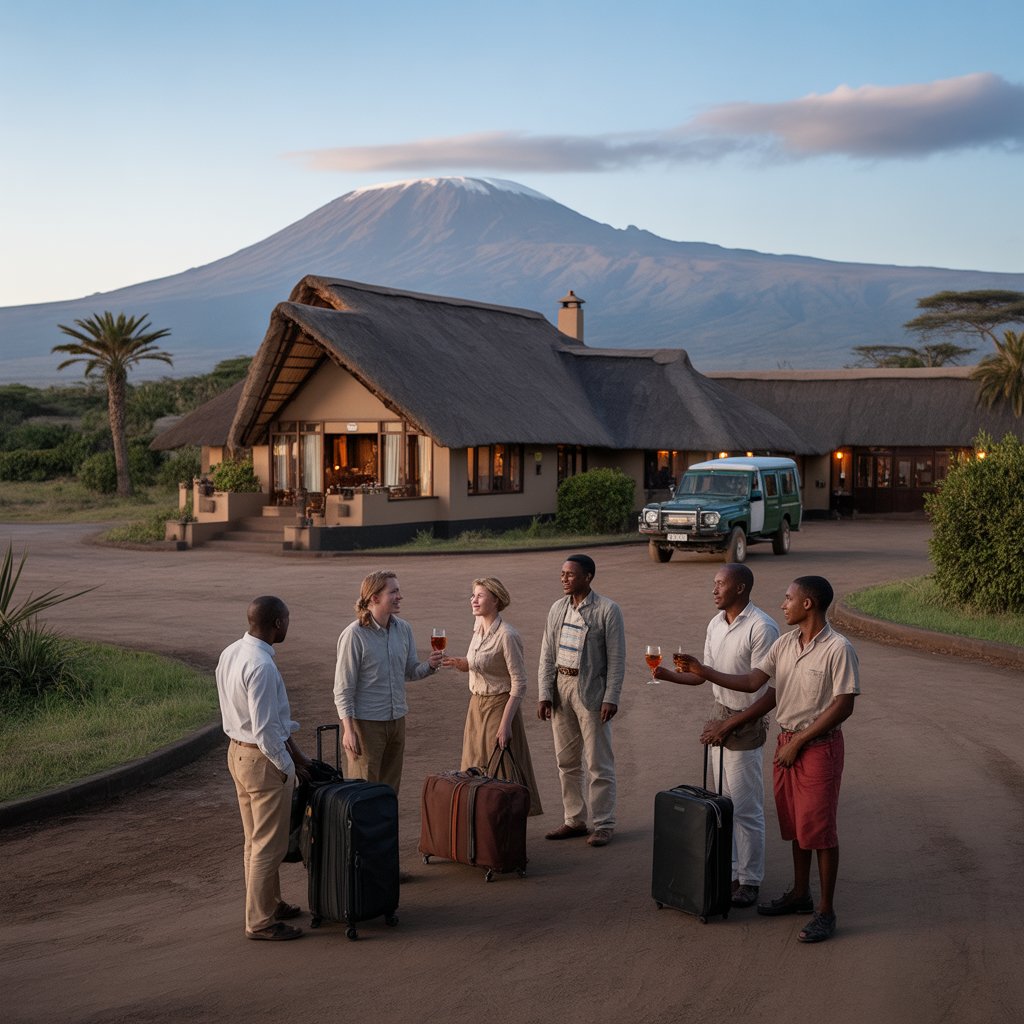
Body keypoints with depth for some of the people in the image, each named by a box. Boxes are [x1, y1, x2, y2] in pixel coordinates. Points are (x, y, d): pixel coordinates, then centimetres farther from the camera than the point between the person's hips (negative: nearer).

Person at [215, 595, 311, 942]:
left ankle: (270, 903, 36)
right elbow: (264, 730, -25)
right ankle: (259, 921, 12)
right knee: (269, 845, 2)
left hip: (238, 752, 10)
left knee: (255, 839, 21)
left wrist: (292, 748, 16)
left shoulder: (230, 653, 4)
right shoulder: (261, 666, -26)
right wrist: (288, 765, -10)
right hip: (263, 760, -10)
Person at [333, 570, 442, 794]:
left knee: (390, 788, 14)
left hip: (396, 720, 6)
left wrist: (430, 666, -8)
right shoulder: (354, 635, -15)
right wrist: (348, 730, -17)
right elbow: (343, 688, -13)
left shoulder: (404, 629, 4)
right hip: (365, 723, -6)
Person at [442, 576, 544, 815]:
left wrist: (505, 723, -22)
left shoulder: (507, 635, -19)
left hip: (500, 705, -8)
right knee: (476, 769, 13)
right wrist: (461, 664, -4)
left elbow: (519, 684, -19)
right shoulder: (479, 628, 4)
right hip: (477, 705, 8)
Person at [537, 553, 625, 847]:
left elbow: (616, 658, -9)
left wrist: (611, 699, -15)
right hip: (560, 689, 6)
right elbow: (547, 655, 8)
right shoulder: (557, 608, 8)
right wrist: (544, 694, 2)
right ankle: (574, 820, 23)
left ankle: (603, 824, 11)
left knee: (598, 763, 1)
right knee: (566, 761, 12)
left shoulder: (607, 610, -8)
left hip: (591, 690, -6)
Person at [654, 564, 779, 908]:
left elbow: (762, 691, -18)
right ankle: (730, 872, 23)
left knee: (746, 809, -1)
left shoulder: (761, 628, -17)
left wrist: (728, 725, -19)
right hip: (720, 718, 8)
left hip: (746, 723, -8)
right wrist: (668, 675, 0)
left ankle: (750, 880, 9)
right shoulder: (716, 624, 9)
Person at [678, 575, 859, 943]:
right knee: (795, 825, 17)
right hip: (787, 741, 7)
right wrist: (703, 672, -3)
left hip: (819, 745, -7)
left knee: (819, 828, -2)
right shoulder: (784, 644, 6)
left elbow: (844, 706, -18)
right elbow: (752, 682, 6)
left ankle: (825, 911, 8)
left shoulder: (838, 649, -17)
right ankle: (800, 894, 32)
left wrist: (799, 741, -16)